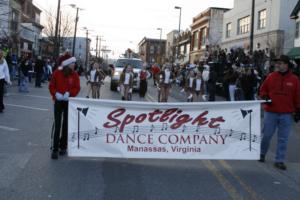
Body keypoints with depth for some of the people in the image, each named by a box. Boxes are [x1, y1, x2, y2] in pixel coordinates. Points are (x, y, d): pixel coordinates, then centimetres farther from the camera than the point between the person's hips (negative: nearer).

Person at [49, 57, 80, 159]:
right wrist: (56, 93, -18)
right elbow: (51, 86, 0)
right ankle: (55, 149, 0)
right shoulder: (57, 73, -5)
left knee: (66, 124, 9)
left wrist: (69, 93, -20)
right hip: (58, 101, -1)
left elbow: (77, 88, -3)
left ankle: (63, 146, 22)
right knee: (57, 125, -3)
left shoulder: (74, 74, -2)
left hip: (69, 102, 1)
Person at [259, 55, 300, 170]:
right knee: (266, 135, 8)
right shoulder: (271, 77, 1)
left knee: (283, 139, 5)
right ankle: (262, 154, 30)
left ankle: (279, 161, 14)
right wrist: (265, 97, -7)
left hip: (286, 114, 0)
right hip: (270, 112, 0)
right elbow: (263, 89, 12)